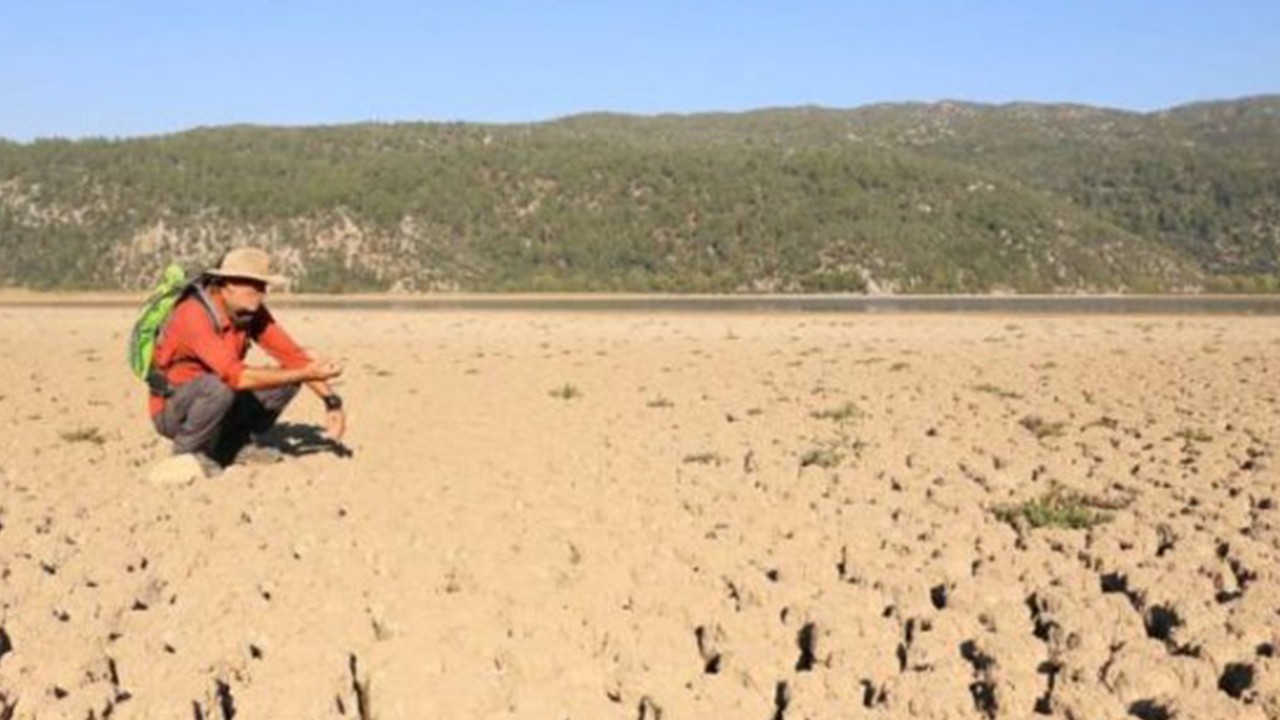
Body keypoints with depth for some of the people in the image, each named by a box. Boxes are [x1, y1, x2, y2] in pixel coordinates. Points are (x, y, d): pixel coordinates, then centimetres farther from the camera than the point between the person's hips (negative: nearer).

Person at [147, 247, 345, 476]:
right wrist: (305, 374, -39)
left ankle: (237, 445, 3)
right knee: (219, 386, -37)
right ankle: (187, 453, -12)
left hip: (213, 402, 7)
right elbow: (237, 376, -38)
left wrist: (331, 401, -19)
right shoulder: (194, 315, -29)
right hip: (171, 412, -7)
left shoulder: (251, 311, -7)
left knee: (286, 381, -8)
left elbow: (292, 354, -7)